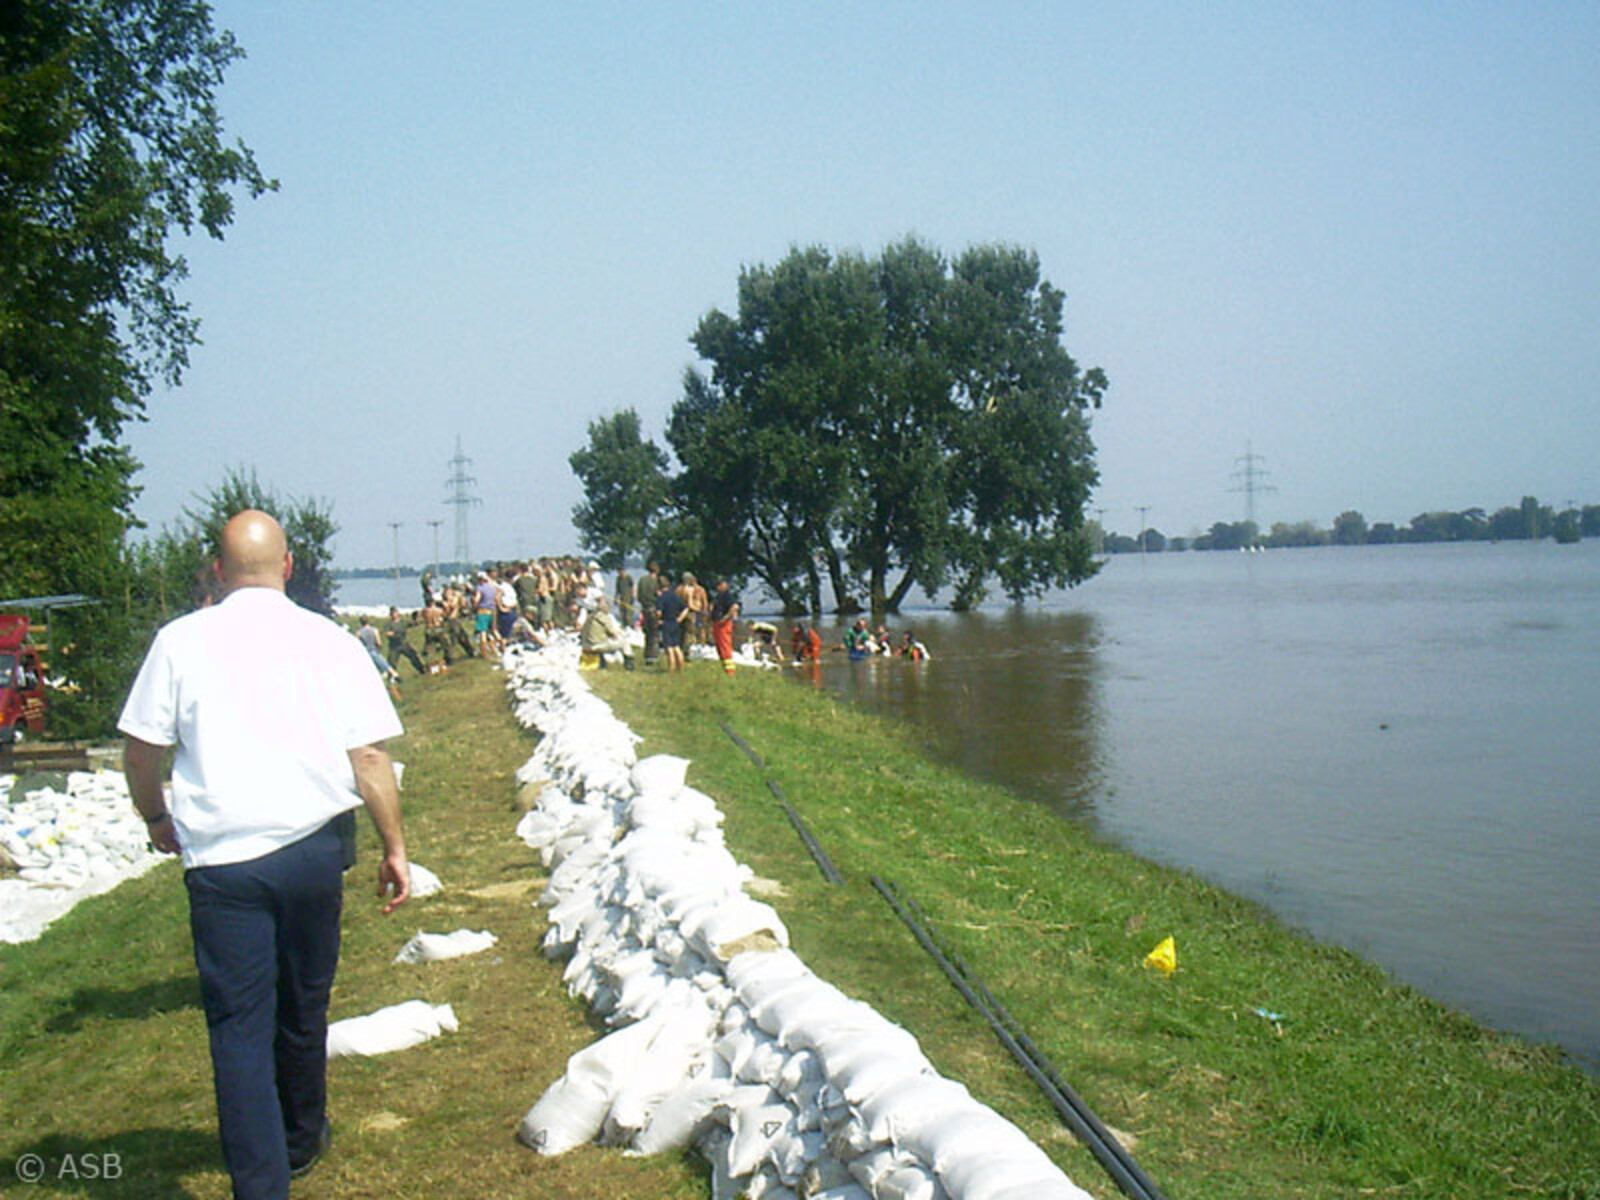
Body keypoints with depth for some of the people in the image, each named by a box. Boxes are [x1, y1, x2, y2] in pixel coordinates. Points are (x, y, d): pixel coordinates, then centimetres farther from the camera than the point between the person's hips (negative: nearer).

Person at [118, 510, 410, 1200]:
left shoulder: (181, 641, -1)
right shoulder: (329, 642, -1)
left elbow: (141, 749, 3)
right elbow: (369, 756, -2)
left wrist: (156, 820, 21)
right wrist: (394, 847, 5)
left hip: (220, 856, -2)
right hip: (314, 846, 2)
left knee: (239, 1023, 2)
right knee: (303, 1006, 19)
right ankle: (301, 1139, 39)